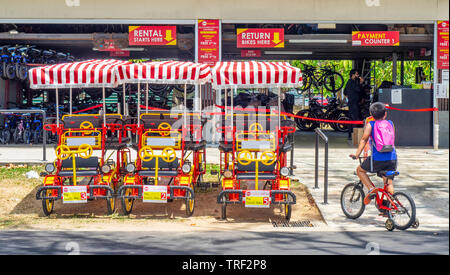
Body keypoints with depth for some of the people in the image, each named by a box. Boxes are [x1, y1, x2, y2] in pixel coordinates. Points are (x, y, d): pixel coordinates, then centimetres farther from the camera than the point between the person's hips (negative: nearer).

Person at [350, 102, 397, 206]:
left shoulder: (370, 124, 2)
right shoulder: (390, 123, 12)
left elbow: (364, 139, -5)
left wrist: (357, 154, -4)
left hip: (377, 159, -4)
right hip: (392, 158, 4)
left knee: (360, 170, 19)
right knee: (389, 183, 15)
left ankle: (371, 188, 2)